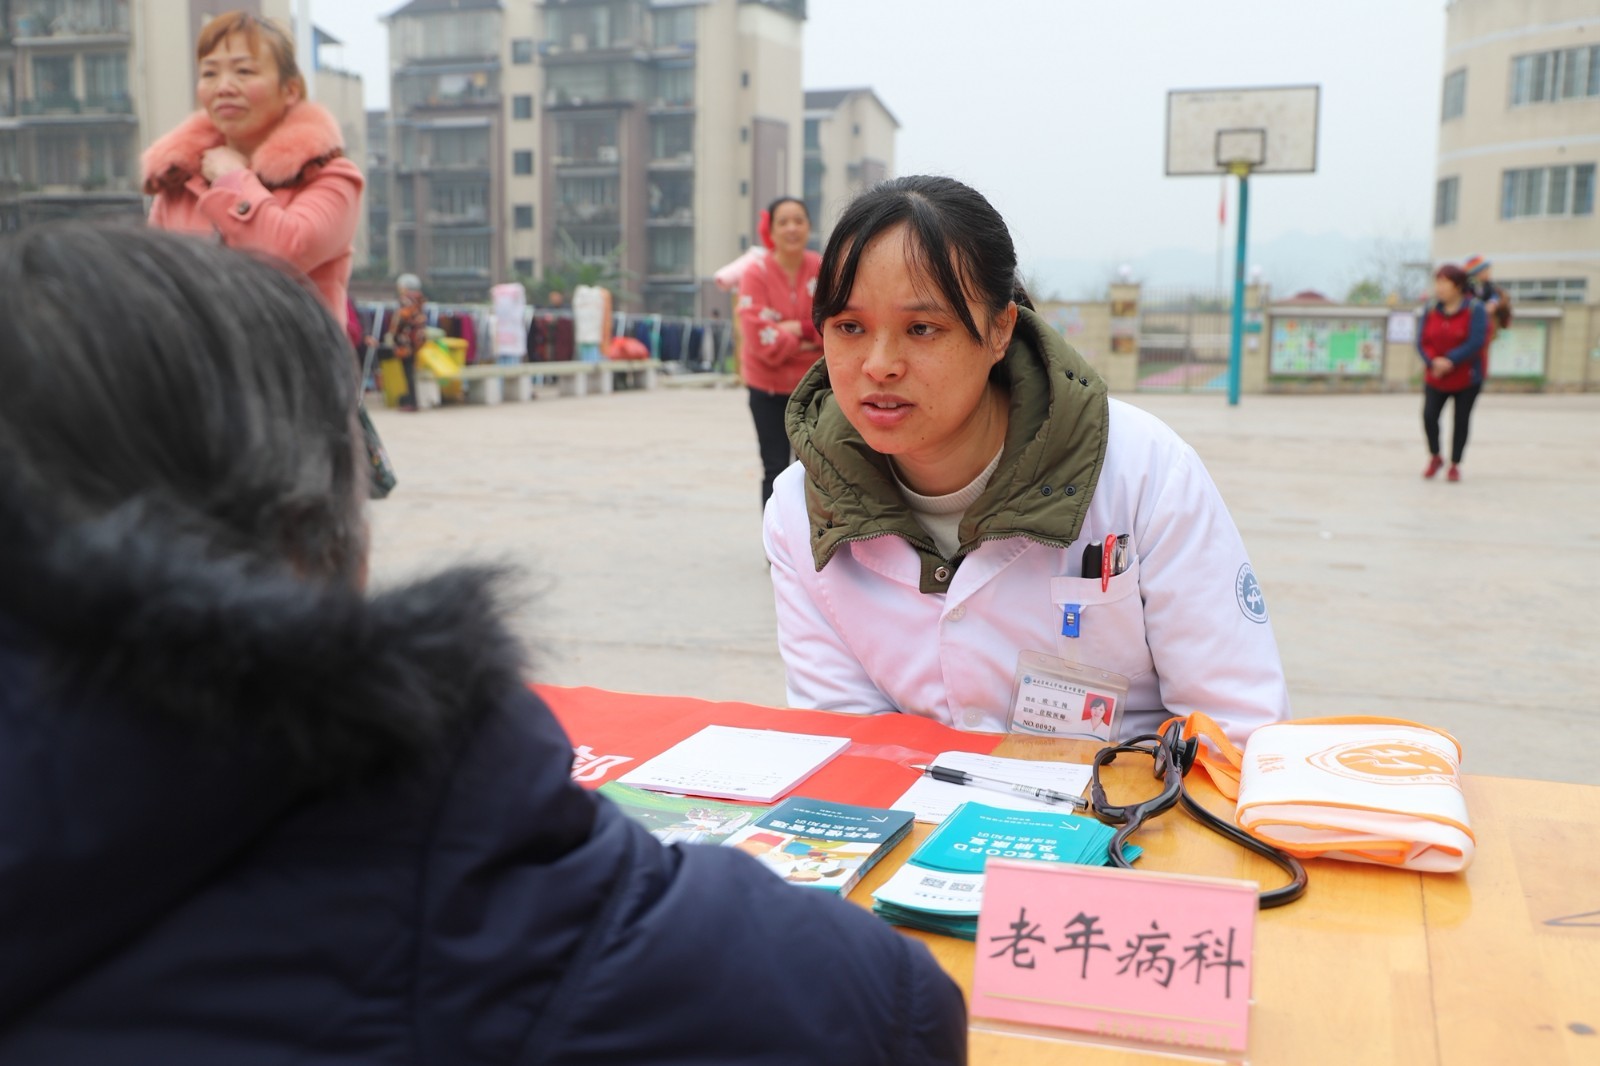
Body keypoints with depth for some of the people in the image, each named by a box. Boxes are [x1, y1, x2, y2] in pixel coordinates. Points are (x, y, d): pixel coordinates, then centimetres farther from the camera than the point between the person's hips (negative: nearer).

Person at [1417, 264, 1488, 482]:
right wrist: (1433, 361, -23)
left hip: (1467, 377, -2)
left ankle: (1455, 465, 19)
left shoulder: (1475, 309, -11)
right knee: (1429, 415, -12)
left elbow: (1476, 342, -20)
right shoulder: (1431, 310, 1)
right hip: (1436, 377, 2)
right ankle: (1434, 457, 11)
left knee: (1461, 420, 4)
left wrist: (1450, 361, -25)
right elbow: (1422, 342, -4)